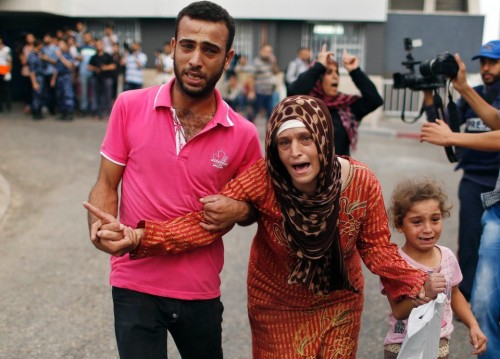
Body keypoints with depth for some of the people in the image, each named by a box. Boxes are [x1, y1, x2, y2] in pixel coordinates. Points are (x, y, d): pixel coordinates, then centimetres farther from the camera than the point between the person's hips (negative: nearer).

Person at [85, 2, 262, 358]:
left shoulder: (243, 134, -7)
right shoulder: (130, 107, -8)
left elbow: (254, 204, 8)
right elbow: (107, 185, -1)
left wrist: (241, 209, -15)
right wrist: (100, 228, -21)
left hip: (201, 290, 2)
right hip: (135, 284, -2)